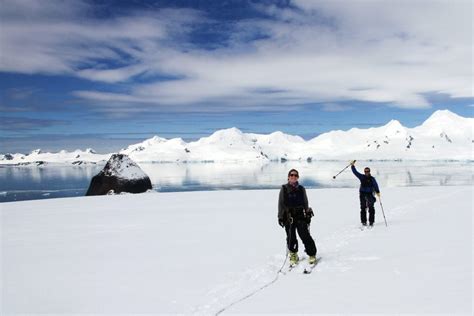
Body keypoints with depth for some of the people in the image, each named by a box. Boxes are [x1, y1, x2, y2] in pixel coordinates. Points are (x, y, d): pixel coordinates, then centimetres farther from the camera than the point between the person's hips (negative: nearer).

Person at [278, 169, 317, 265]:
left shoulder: (301, 189, 9)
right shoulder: (284, 189, 5)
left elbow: (305, 203, 15)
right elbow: (281, 203, 6)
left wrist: (308, 214, 9)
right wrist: (280, 217, 1)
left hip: (300, 215, 0)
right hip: (288, 217, 0)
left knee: (305, 235, -6)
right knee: (291, 237, 2)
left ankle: (312, 254, 6)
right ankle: (293, 256, 19)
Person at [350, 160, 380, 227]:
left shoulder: (372, 179, 1)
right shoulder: (362, 177, 6)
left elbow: (375, 185, -5)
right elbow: (355, 172, 3)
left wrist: (377, 192, -19)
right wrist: (352, 166, -7)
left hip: (370, 194, -1)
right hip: (362, 194, 1)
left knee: (371, 208, -4)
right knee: (363, 208, 1)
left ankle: (371, 222, 3)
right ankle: (364, 222, 6)